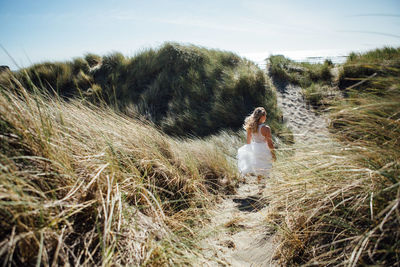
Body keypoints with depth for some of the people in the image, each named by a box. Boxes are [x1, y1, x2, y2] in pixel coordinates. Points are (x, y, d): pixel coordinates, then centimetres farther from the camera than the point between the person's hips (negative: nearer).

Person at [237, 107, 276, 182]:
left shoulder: (250, 127, -9)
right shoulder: (266, 128, -24)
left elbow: (248, 141, 3)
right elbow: (269, 143, -16)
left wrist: (250, 149, 20)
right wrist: (273, 153, -2)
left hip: (253, 149, 4)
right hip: (263, 150, -4)